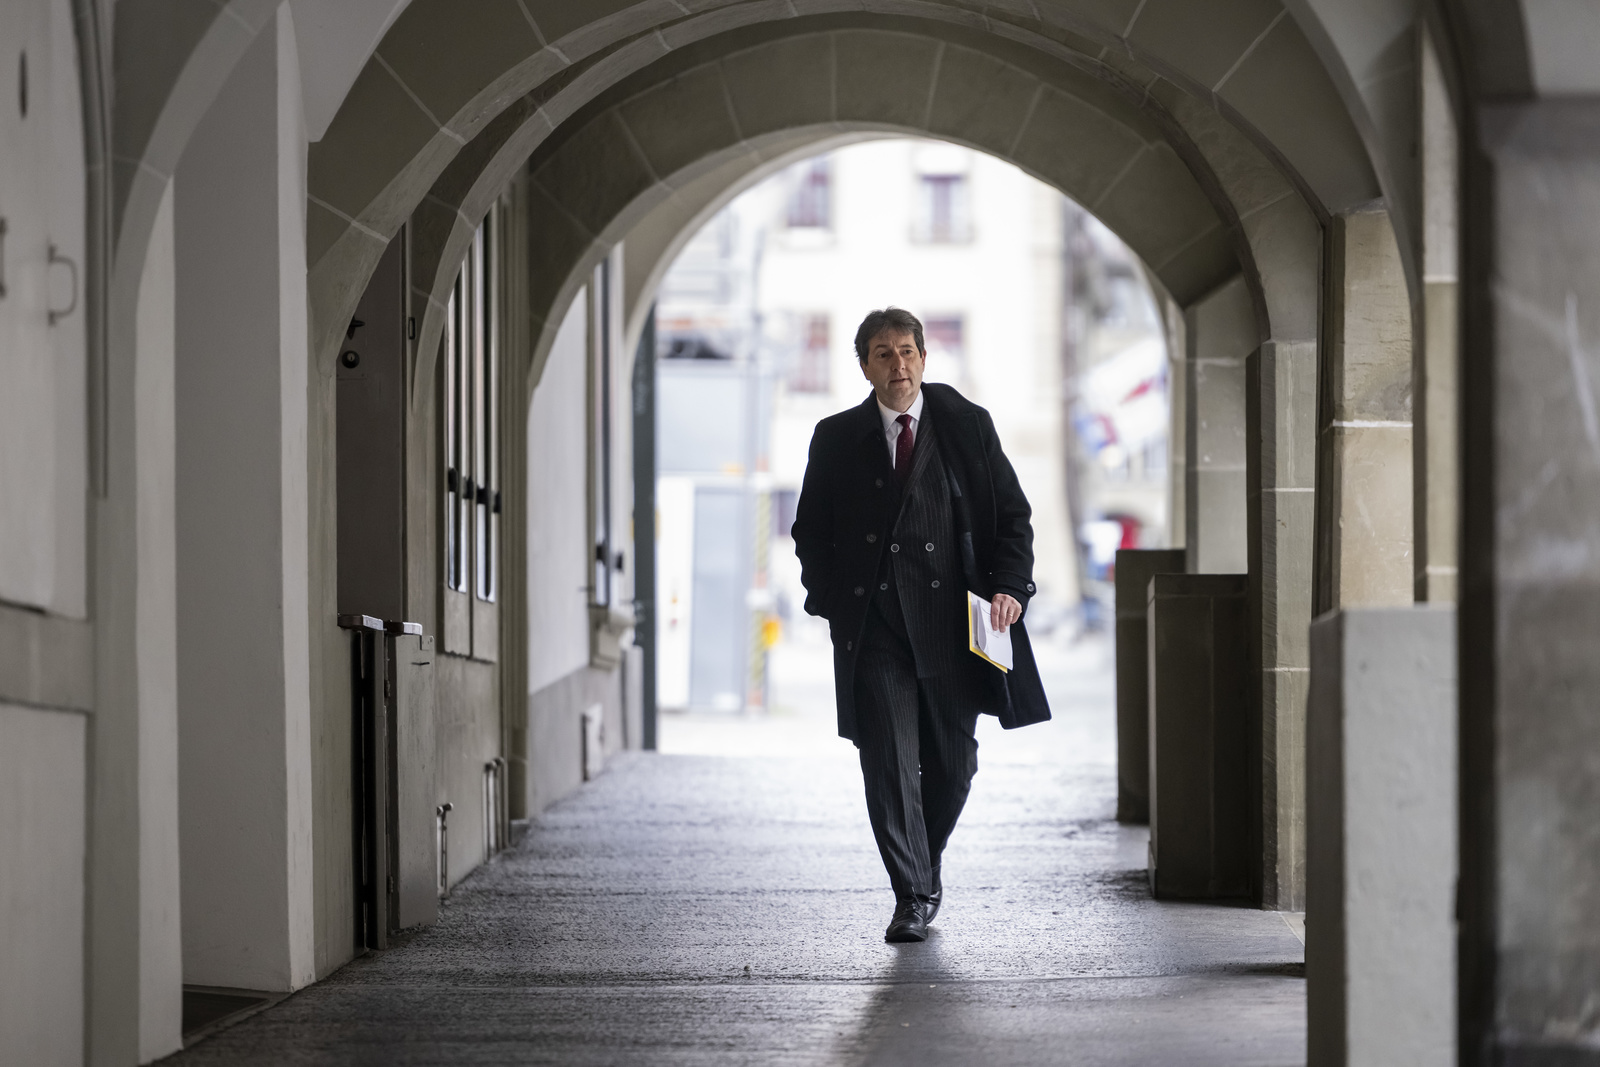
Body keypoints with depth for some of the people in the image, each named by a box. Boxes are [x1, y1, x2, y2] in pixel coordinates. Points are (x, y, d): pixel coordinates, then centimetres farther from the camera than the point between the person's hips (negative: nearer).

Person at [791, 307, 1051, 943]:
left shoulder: (966, 426, 5)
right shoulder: (837, 439, 6)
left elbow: (1012, 515, 7)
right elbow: (811, 532, 12)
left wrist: (1009, 585, -7)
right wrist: (831, 601, 0)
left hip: (949, 621, 1)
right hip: (873, 629, 0)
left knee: (952, 764, 7)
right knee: (887, 762, -7)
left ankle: (925, 864, 31)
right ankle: (913, 897, -3)